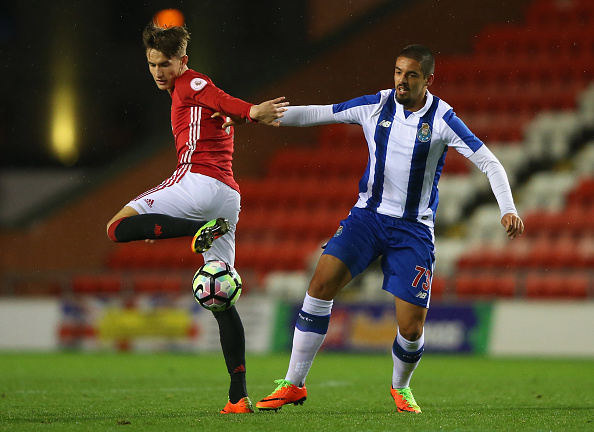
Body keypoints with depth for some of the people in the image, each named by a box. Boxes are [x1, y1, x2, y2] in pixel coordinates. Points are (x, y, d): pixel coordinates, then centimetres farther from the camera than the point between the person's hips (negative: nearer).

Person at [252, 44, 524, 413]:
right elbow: (314, 114, 3)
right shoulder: (376, 105, -2)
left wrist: (508, 210, -24)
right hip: (369, 214, 2)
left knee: (411, 329, -9)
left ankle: (401, 386, 26)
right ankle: (293, 385, -10)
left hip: (414, 228, -2)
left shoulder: (442, 119, -10)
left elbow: (490, 164, -10)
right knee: (322, 282, -19)